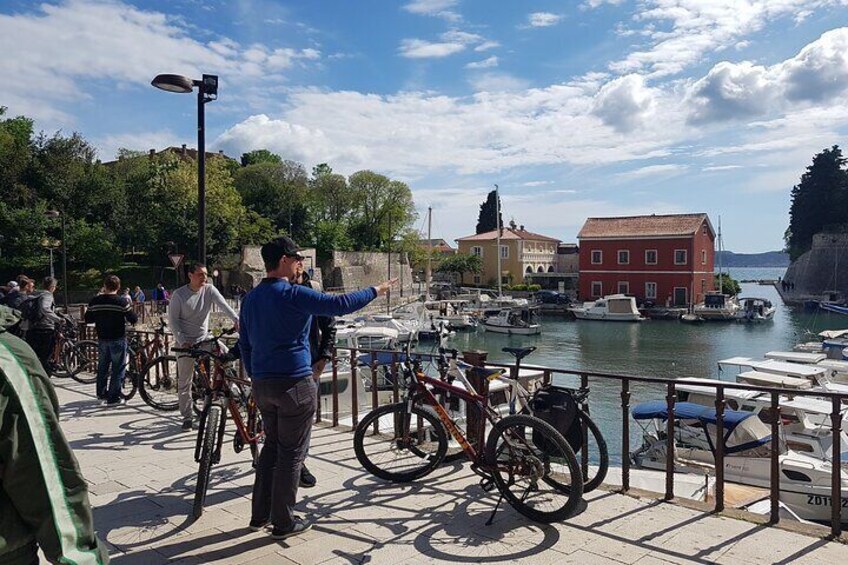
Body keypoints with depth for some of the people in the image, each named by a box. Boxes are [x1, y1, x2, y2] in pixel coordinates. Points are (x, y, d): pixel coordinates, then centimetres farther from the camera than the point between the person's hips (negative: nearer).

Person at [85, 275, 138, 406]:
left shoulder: (95, 301, -1)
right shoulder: (120, 302, -14)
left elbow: (88, 319, 6)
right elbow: (133, 319, -13)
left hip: (102, 339, 5)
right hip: (118, 339, -5)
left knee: (102, 366, 21)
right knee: (118, 368, 2)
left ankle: (101, 393, 33)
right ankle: (113, 398, 2)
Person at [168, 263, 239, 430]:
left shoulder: (209, 290, -5)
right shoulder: (179, 294, -10)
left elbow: (223, 305, -20)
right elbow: (173, 320, -8)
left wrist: (236, 319, -37)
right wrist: (182, 340, -18)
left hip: (205, 337, 2)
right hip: (186, 341, -2)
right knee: (184, 381, 3)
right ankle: (187, 417, 16)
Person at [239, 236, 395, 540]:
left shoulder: (250, 298, 10)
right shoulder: (293, 294, -14)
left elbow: (244, 343, 16)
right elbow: (339, 304, -17)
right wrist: (375, 291, -4)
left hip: (261, 384, 8)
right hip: (293, 383, -8)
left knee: (272, 446, 20)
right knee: (291, 452, 4)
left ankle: (260, 515, 27)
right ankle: (283, 522, 13)